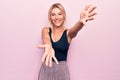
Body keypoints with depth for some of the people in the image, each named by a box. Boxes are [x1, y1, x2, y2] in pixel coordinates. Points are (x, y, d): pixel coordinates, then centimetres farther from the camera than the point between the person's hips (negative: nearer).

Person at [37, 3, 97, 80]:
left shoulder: (68, 33, -5)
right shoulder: (46, 30, -1)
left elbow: (74, 30, -28)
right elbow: (46, 40, -22)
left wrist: (81, 22, -53)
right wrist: (48, 46, -48)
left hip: (61, 70, -1)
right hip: (46, 68, 1)